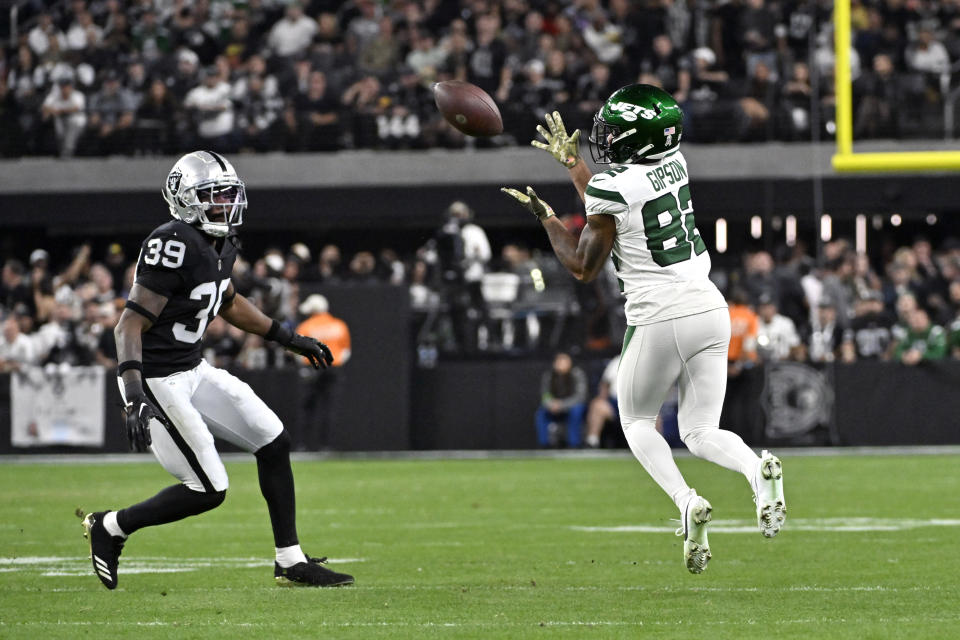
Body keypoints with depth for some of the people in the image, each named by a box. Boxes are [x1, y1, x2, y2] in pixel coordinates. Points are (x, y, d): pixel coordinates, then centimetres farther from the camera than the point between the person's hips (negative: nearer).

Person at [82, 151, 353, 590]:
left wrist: (286, 337, 30)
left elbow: (228, 303, 27)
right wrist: (134, 395, -37)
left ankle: (290, 562, 13)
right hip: (157, 380, -10)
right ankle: (109, 527, 11)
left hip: (194, 370, 10)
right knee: (208, 491, -8)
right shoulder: (175, 245, -24)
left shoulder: (220, 245, 5)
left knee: (273, 442, 6)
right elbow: (132, 323, -27)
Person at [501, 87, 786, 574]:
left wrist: (545, 217, 10)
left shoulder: (610, 186, -12)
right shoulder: (673, 163, 8)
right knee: (700, 433, 13)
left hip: (660, 319, -6)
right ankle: (757, 468, -20)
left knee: (637, 421, 18)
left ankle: (686, 502, -7)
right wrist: (572, 162, 37)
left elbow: (583, 267, -2)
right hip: (710, 311, 6)